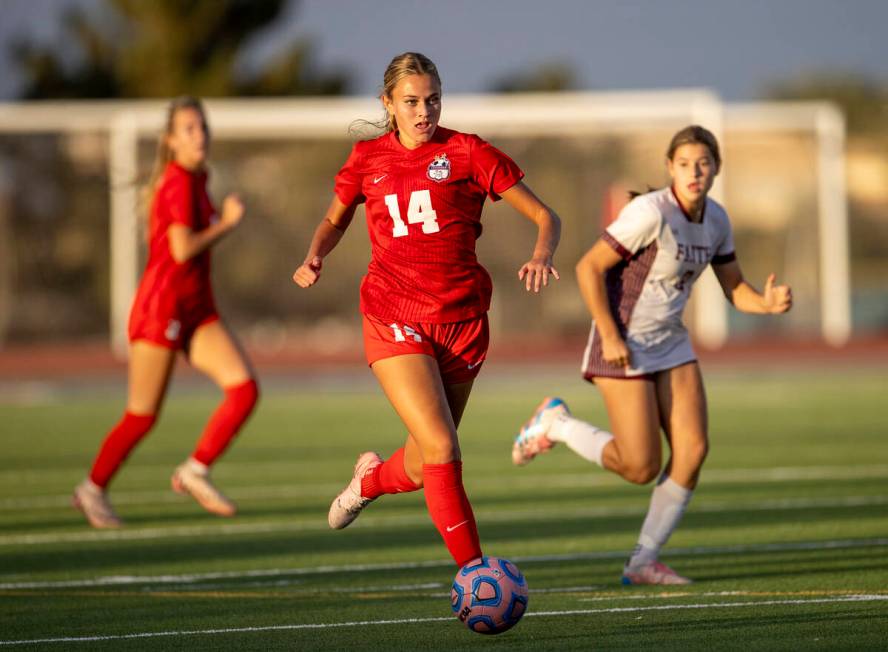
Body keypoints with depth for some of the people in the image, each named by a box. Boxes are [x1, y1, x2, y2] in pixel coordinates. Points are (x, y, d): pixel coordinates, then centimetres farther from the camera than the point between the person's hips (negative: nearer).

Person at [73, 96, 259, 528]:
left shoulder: (196, 180, 13)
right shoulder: (179, 181, -14)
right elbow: (182, 249, -23)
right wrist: (227, 224, -11)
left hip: (197, 310, 8)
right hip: (162, 305, -8)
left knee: (245, 388, -9)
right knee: (142, 415, -1)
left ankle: (195, 472, 2)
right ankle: (93, 489, 18)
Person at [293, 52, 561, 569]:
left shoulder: (467, 153, -2)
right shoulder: (368, 159, 5)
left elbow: (545, 216, -1)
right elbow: (335, 219, 23)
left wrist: (542, 257, -23)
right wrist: (315, 257, 1)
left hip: (462, 319, 1)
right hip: (394, 321, -1)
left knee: (423, 468, 10)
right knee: (443, 449, -19)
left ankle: (371, 479, 47)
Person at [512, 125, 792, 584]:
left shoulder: (715, 220, 2)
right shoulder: (651, 213, -21)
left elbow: (735, 289, 9)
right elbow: (589, 268, -19)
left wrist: (767, 303, -13)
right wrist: (609, 336, -20)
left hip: (671, 342, 7)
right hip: (623, 346, -7)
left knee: (693, 450, -5)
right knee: (642, 468, -7)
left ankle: (644, 561, 7)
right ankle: (556, 424, 18)